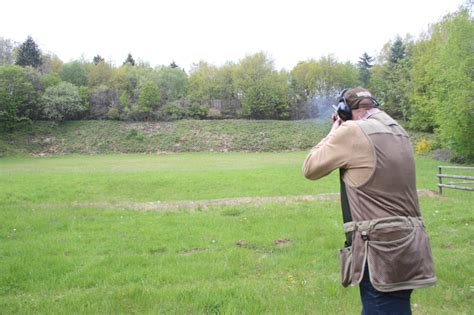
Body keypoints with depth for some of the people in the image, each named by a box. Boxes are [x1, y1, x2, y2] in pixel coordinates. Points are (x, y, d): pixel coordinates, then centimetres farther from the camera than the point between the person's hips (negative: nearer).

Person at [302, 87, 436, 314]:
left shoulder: (353, 131, -12)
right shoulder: (400, 133, 12)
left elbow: (310, 169, -2)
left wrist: (334, 133, 10)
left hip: (381, 250, -8)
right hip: (407, 247, 8)